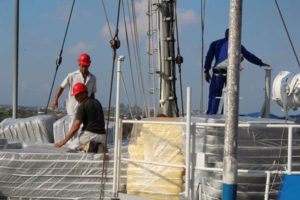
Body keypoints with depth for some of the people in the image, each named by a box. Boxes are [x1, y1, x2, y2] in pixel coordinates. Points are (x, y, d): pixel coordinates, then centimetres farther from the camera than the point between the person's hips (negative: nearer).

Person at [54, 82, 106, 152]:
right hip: (102, 136, 6)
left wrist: (64, 141, -11)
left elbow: (75, 127, -13)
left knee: (72, 146, 13)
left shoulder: (82, 106, -8)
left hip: (90, 134, -6)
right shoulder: (97, 102, 16)